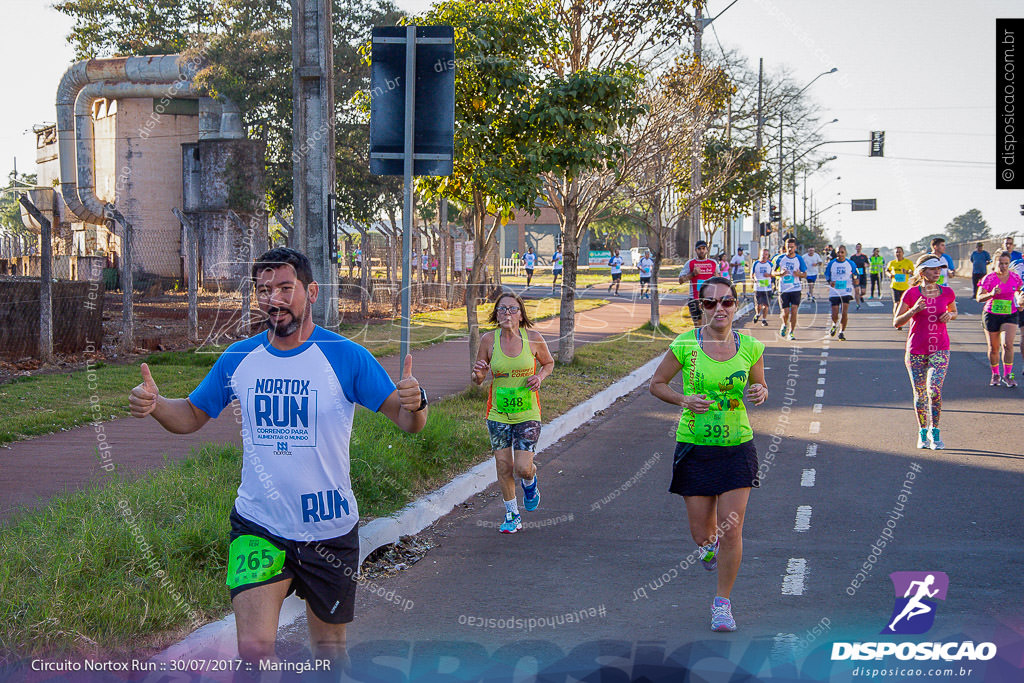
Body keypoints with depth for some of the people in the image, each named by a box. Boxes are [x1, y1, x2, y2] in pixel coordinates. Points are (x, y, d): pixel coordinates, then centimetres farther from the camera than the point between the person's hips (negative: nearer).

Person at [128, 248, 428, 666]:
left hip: (329, 531, -1)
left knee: (329, 650, 14)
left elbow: (407, 422, -8)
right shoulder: (238, 358, 0)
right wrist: (154, 405, -9)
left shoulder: (345, 357, -9)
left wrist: (413, 404, -32)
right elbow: (193, 415, 12)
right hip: (257, 526, 1)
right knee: (253, 649, -14)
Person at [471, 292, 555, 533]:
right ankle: (512, 515, 23)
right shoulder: (489, 340, -5)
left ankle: (530, 482, 27)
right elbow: (478, 381, 3)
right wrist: (478, 374, -21)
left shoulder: (533, 339, -7)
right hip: (498, 414, 1)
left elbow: (548, 362, 13)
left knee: (522, 468, -10)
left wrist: (540, 376, -9)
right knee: (503, 467, 2)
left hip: (527, 414, -1)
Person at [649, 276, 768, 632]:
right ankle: (709, 544, 45)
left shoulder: (750, 347, -2)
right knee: (701, 532, 5)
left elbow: (760, 387, 13)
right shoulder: (685, 345, -7)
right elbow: (656, 383, 4)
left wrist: (759, 393, -10)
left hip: (737, 446, 0)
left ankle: (722, 603, 12)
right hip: (694, 447, 0)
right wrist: (684, 400, -14)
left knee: (731, 529, -6)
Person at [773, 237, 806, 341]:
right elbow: (773, 272, 7)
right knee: (785, 312, -2)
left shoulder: (799, 259, 1)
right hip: (783, 289, 0)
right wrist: (781, 273, -15)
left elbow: (805, 273, 8)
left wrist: (799, 274, -15)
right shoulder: (781, 258, 0)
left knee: (794, 311, -10)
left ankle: (791, 332, 0)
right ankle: (784, 325, 30)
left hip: (796, 289, 0)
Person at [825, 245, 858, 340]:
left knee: (844, 313, -12)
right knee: (835, 314, -2)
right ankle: (834, 325, 33)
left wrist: (855, 277, -16)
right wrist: (830, 282, -12)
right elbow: (826, 276, 9)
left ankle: (842, 332, 4)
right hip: (834, 292, 1)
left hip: (846, 292, -1)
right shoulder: (831, 264, 2)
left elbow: (856, 278, 8)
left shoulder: (851, 264, 2)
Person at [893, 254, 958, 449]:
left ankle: (935, 433, -4)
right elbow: (896, 322, -3)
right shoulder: (911, 293, -4)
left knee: (934, 390, -16)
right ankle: (923, 433, 23)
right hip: (916, 350, 0)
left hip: (940, 349, 0)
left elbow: (954, 312, 22)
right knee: (920, 394, 5)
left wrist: (949, 315, -2)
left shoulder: (947, 292, 3)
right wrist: (913, 311, -20)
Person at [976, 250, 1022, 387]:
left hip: (1010, 315, 1)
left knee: (1007, 344, -17)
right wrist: (991, 294, -31)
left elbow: (1019, 291, 20)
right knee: (993, 348, 6)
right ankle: (995, 375, 25)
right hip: (991, 315, -1)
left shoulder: (1015, 277, 1)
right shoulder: (989, 278, -8)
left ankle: (1007, 375, -5)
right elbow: (979, 297, -13)